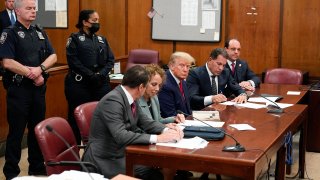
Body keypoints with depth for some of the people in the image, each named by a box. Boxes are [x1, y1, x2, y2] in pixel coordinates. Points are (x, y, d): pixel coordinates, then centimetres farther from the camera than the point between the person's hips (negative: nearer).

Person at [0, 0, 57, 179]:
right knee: (16, 132, 1)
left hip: (39, 88, 6)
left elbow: (53, 56, 7)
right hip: (18, 89, -6)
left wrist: (40, 68, -12)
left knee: (38, 129, 13)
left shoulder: (40, 32, 12)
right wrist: (33, 75, -14)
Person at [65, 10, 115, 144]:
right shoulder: (74, 39, 1)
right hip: (79, 84, -4)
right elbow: (73, 61, -10)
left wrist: (101, 74, -8)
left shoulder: (102, 40, 16)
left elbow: (110, 60, 9)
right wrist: (91, 75, -16)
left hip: (101, 84, 5)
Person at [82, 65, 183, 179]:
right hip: (107, 160, -8)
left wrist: (167, 130, -8)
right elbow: (121, 136, -29)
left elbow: (145, 122, 11)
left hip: (123, 152, 9)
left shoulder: (129, 98, 5)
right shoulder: (112, 100, -22)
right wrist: (158, 138, -30)